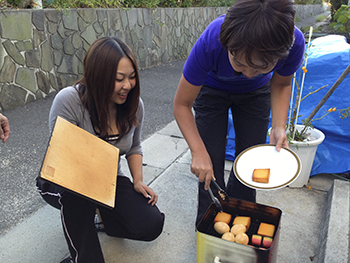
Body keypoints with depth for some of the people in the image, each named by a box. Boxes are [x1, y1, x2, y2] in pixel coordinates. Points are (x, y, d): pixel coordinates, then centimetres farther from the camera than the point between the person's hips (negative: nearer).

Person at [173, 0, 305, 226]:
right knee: (210, 164, -5)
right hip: (212, 90, -1)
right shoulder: (211, 43, -41)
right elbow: (182, 104, -28)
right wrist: (199, 152, -36)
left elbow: (281, 84, -10)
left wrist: (279, 127, -24)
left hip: (255, 93, 2)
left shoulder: (295, 43, -34)